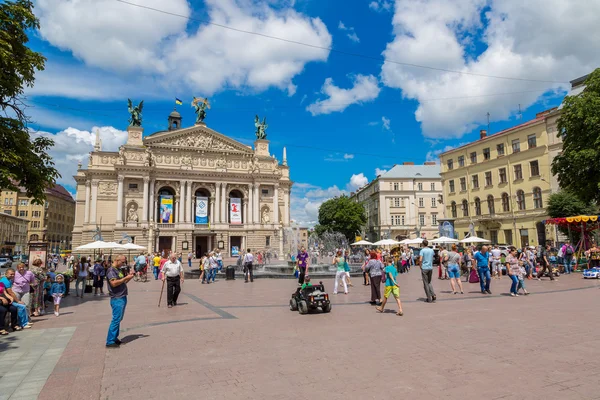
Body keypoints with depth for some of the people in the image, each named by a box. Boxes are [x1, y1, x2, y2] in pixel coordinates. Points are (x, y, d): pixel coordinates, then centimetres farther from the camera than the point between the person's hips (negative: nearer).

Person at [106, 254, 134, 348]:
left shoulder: (119, 270, 15)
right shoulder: (111, 270, -13)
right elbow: (114, 283, -25)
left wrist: (129, 275, 7)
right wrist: (126, 278, -21)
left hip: (122, 298, 9)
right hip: (117, 299, -9)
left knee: (119, 319, 16)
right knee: (116, 320, -7)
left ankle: (114, 338, 26)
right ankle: (110, 341, -1)